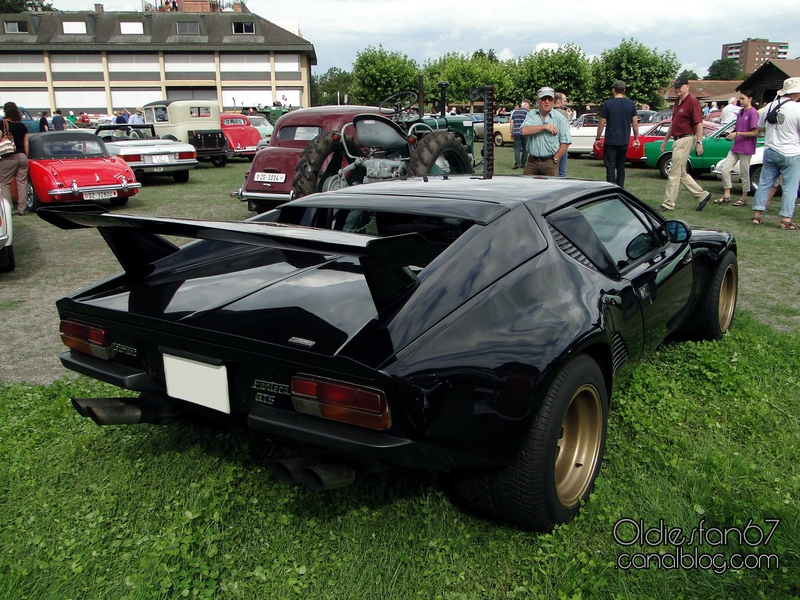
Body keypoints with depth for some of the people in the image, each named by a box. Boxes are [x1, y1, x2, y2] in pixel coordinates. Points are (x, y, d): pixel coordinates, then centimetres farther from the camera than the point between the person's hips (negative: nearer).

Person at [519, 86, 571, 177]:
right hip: (532, 161, 1)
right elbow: (524, 131, -12)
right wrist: (545, 126, -14)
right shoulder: (531, 115, 7)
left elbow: (565, 142, 1)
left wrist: (555, 160, -4)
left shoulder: (559, 118, 3)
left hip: (550, 162, -1)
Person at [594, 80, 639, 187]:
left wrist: (597, 139, 2)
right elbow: (635, 123, 3)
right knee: (621, 165, 16)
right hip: (624, 141, 4)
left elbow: (602, 123, -7)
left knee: (610, 166, -2)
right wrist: (636, 139, 11)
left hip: (610, 142, -4)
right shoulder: (631, 104, 3)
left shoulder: (607, 104, -7)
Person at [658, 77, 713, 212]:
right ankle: (702, 195, 22)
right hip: (677, 140, 9)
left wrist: (699, 142, -21)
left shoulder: (692, 101, -12)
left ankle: (669, 204, 0)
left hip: (686, 139, -9)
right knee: (682, 173, 13)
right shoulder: (677, 102, 15)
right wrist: (665, 140, 23)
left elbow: (699, 123, -16)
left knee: (674, 173, -6)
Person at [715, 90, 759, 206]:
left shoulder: (753, 113, -12)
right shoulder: (740, 113, 13)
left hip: (746, 148, -8)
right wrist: (731, 134, 4)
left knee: (744, 174, 2)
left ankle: (744, 198, 13)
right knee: (725, 169, 2)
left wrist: (737, 134, -19)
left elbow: (755, 132, -16)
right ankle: (726, 196, 8)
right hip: (735, 147, 8)